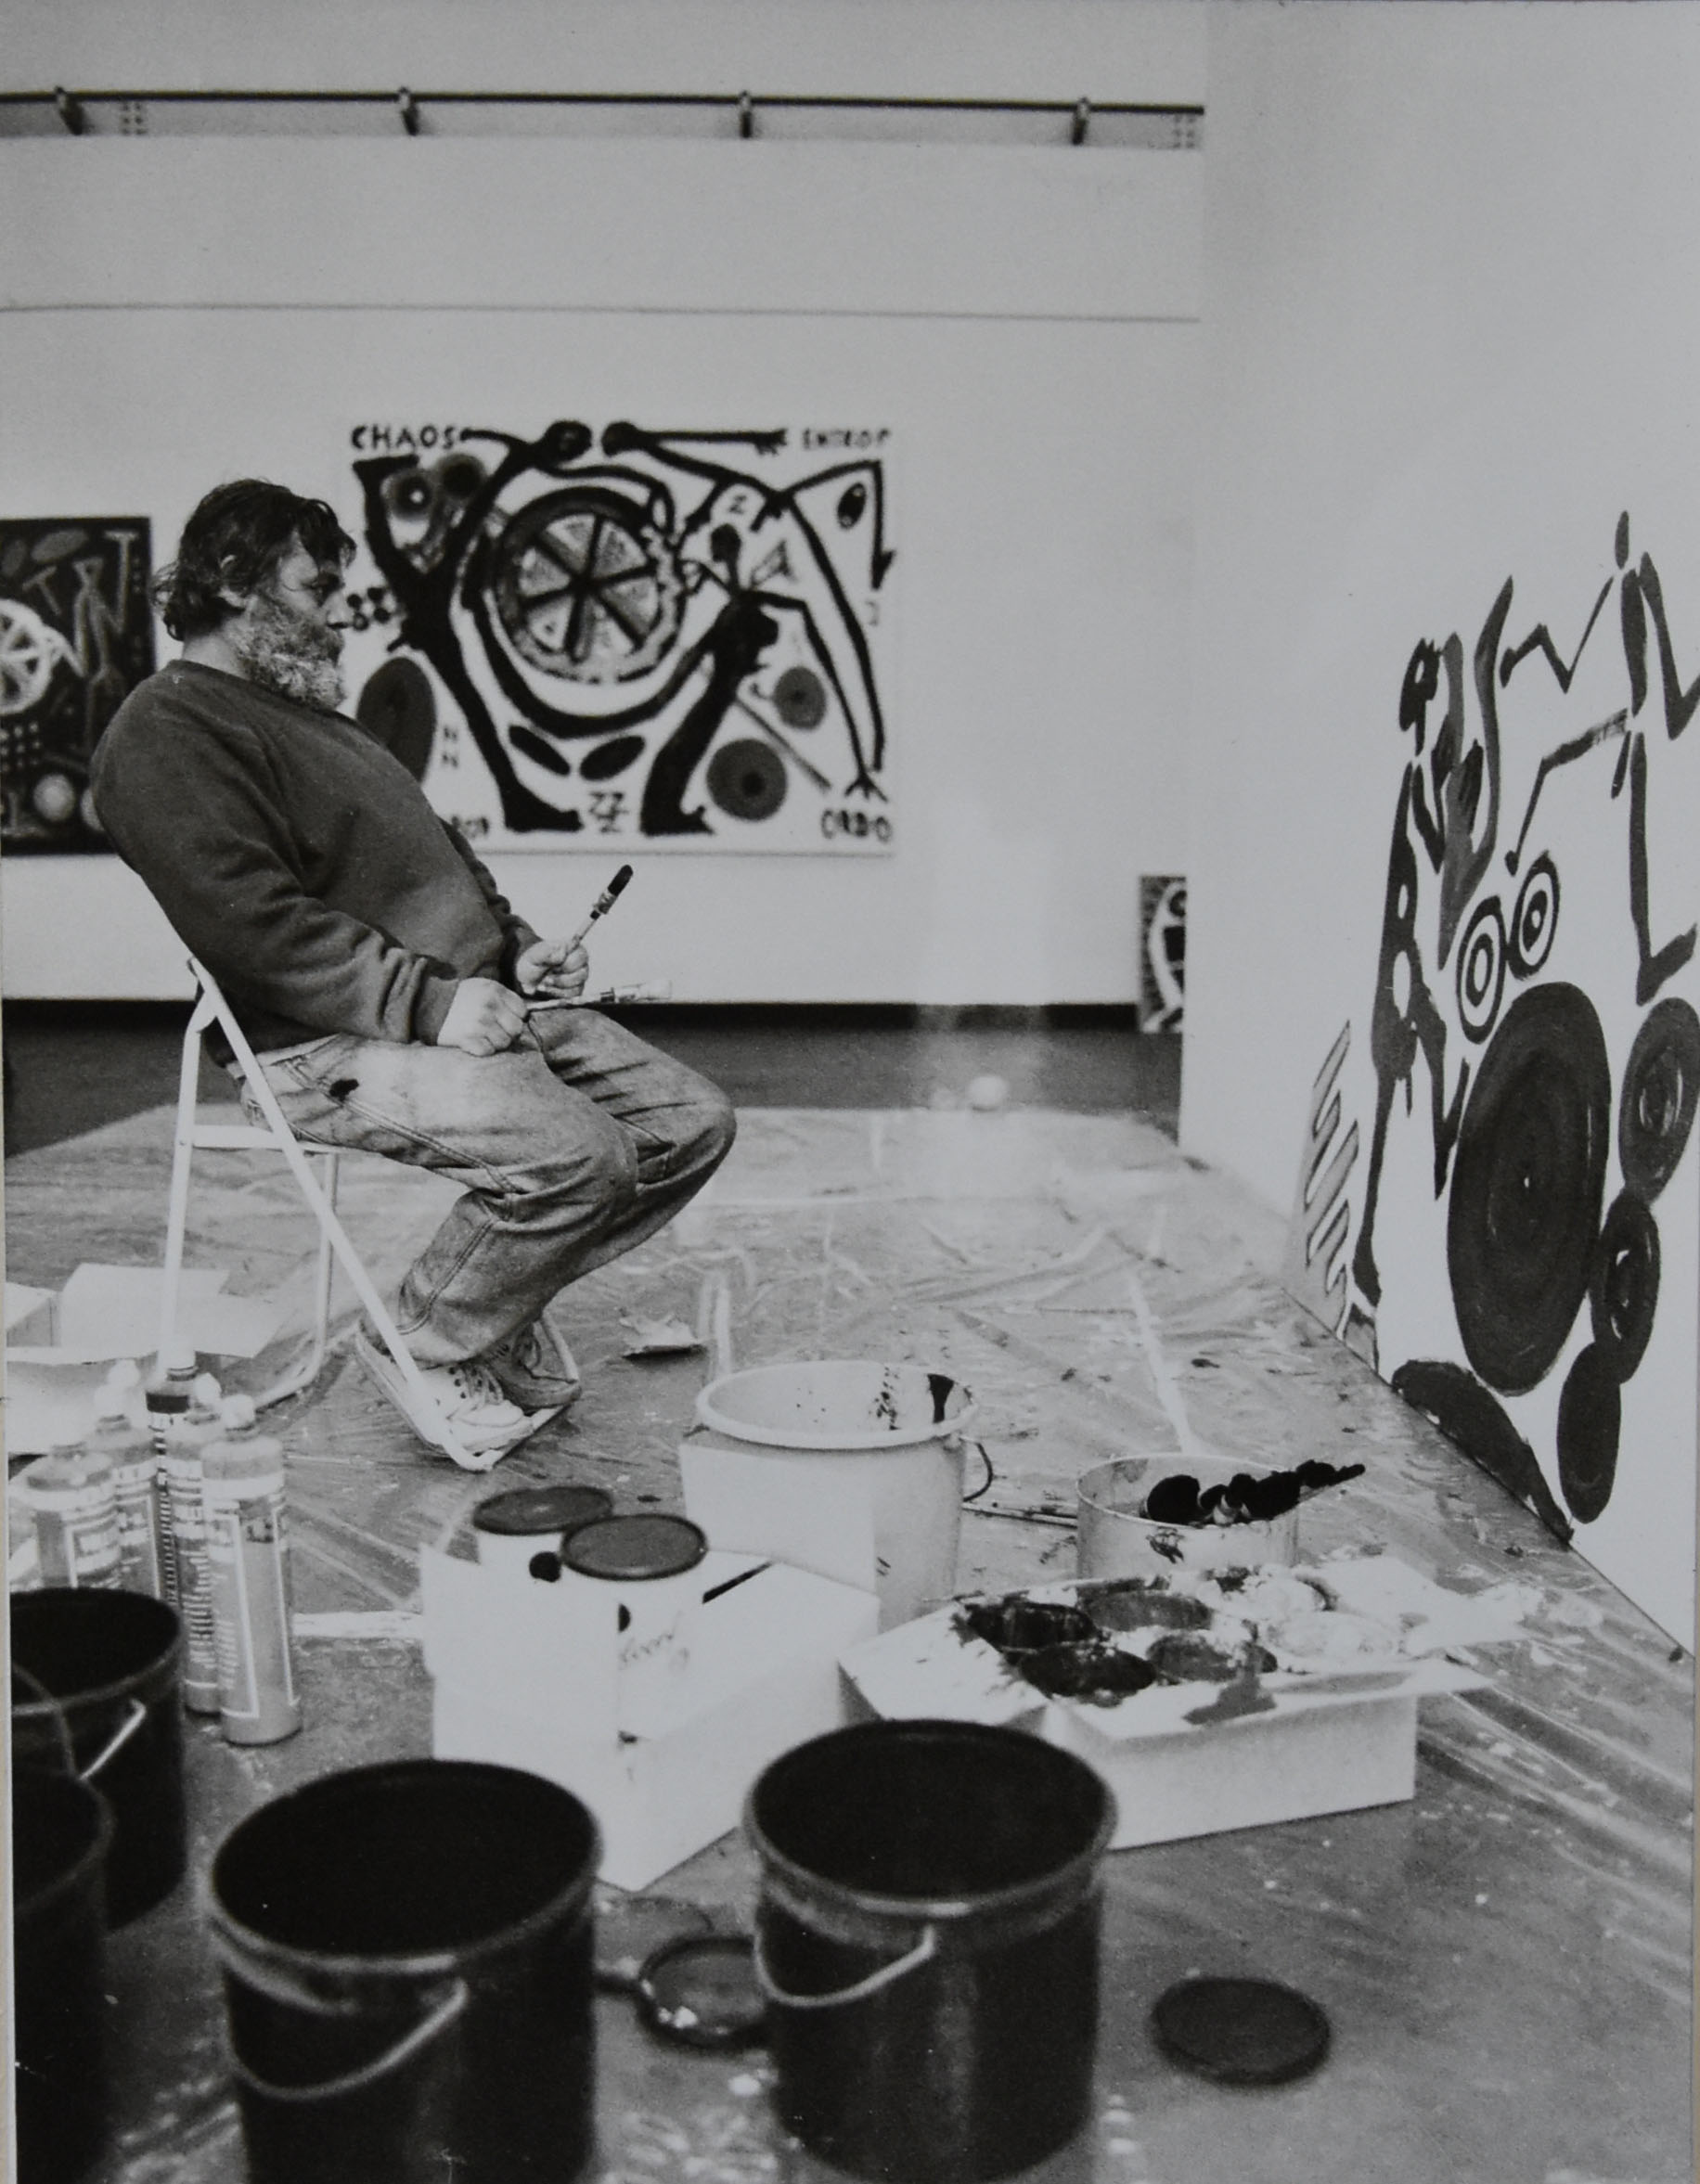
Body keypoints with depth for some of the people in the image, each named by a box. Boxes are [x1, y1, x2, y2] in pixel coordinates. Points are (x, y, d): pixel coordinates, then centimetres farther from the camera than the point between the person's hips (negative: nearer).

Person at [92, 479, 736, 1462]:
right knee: (578, 1153, -30)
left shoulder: (320, 717, 25)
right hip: (336, 1045, -9)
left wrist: (519, 948, 10)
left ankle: (499, 1299, 12)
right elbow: (252, 923, -19)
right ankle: (421, 1341, -3)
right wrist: (431, 1000, -24)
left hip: (483, 1003, 10)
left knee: (694, 1119, -1)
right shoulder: (168, 734, -6)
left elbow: (440, 856, 28)